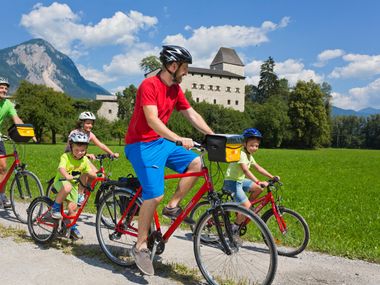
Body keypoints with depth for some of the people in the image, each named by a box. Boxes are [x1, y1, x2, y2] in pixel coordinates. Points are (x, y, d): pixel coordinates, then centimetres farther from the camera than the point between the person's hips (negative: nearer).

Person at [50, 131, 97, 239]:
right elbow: (61, 168, -36)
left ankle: (73, 228, 21)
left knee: (73, 207, -1)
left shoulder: (85, 160, -4)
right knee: (67, 187, -40)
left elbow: (90, 172, 0)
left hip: (74, 184, 5)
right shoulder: (65, 156, -20)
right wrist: (66, 176, -57)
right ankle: (55, 207, -17)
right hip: (61, 181, -5)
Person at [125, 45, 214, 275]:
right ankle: (141, 246, 0)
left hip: (161, 141, 8)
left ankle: (173, 206, 7)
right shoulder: (149, 85, -19)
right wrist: (179, 139, -38)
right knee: (155, 195, -16)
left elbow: (192, 114, 8)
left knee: (195, 163, -5)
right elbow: (152, 121, -29)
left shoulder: (176, 89, 6)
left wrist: (213, 135, -1)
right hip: (142, 144, -8)